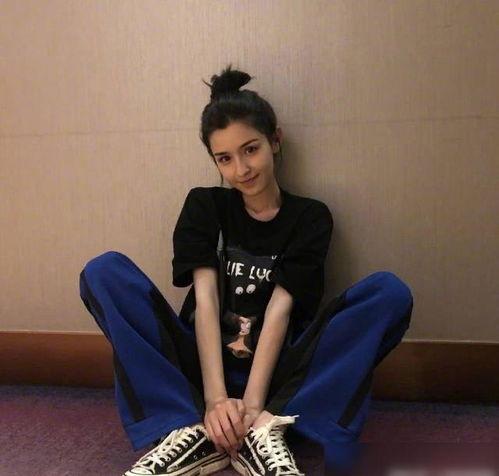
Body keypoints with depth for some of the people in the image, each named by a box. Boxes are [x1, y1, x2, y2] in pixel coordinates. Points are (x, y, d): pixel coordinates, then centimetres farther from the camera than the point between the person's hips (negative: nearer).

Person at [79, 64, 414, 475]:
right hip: (203, 369, 1)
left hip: (275, 374, 0)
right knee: (105, 271, -17)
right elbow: (205, 298, -10)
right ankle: (188, 428, -27)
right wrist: (216, 397, -23)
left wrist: (253, 402, -23)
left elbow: (280, 309, -11)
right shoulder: (203, 206, 5)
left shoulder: (310, 217, 2)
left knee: (390, 292, -21)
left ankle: (265, 429, -30)